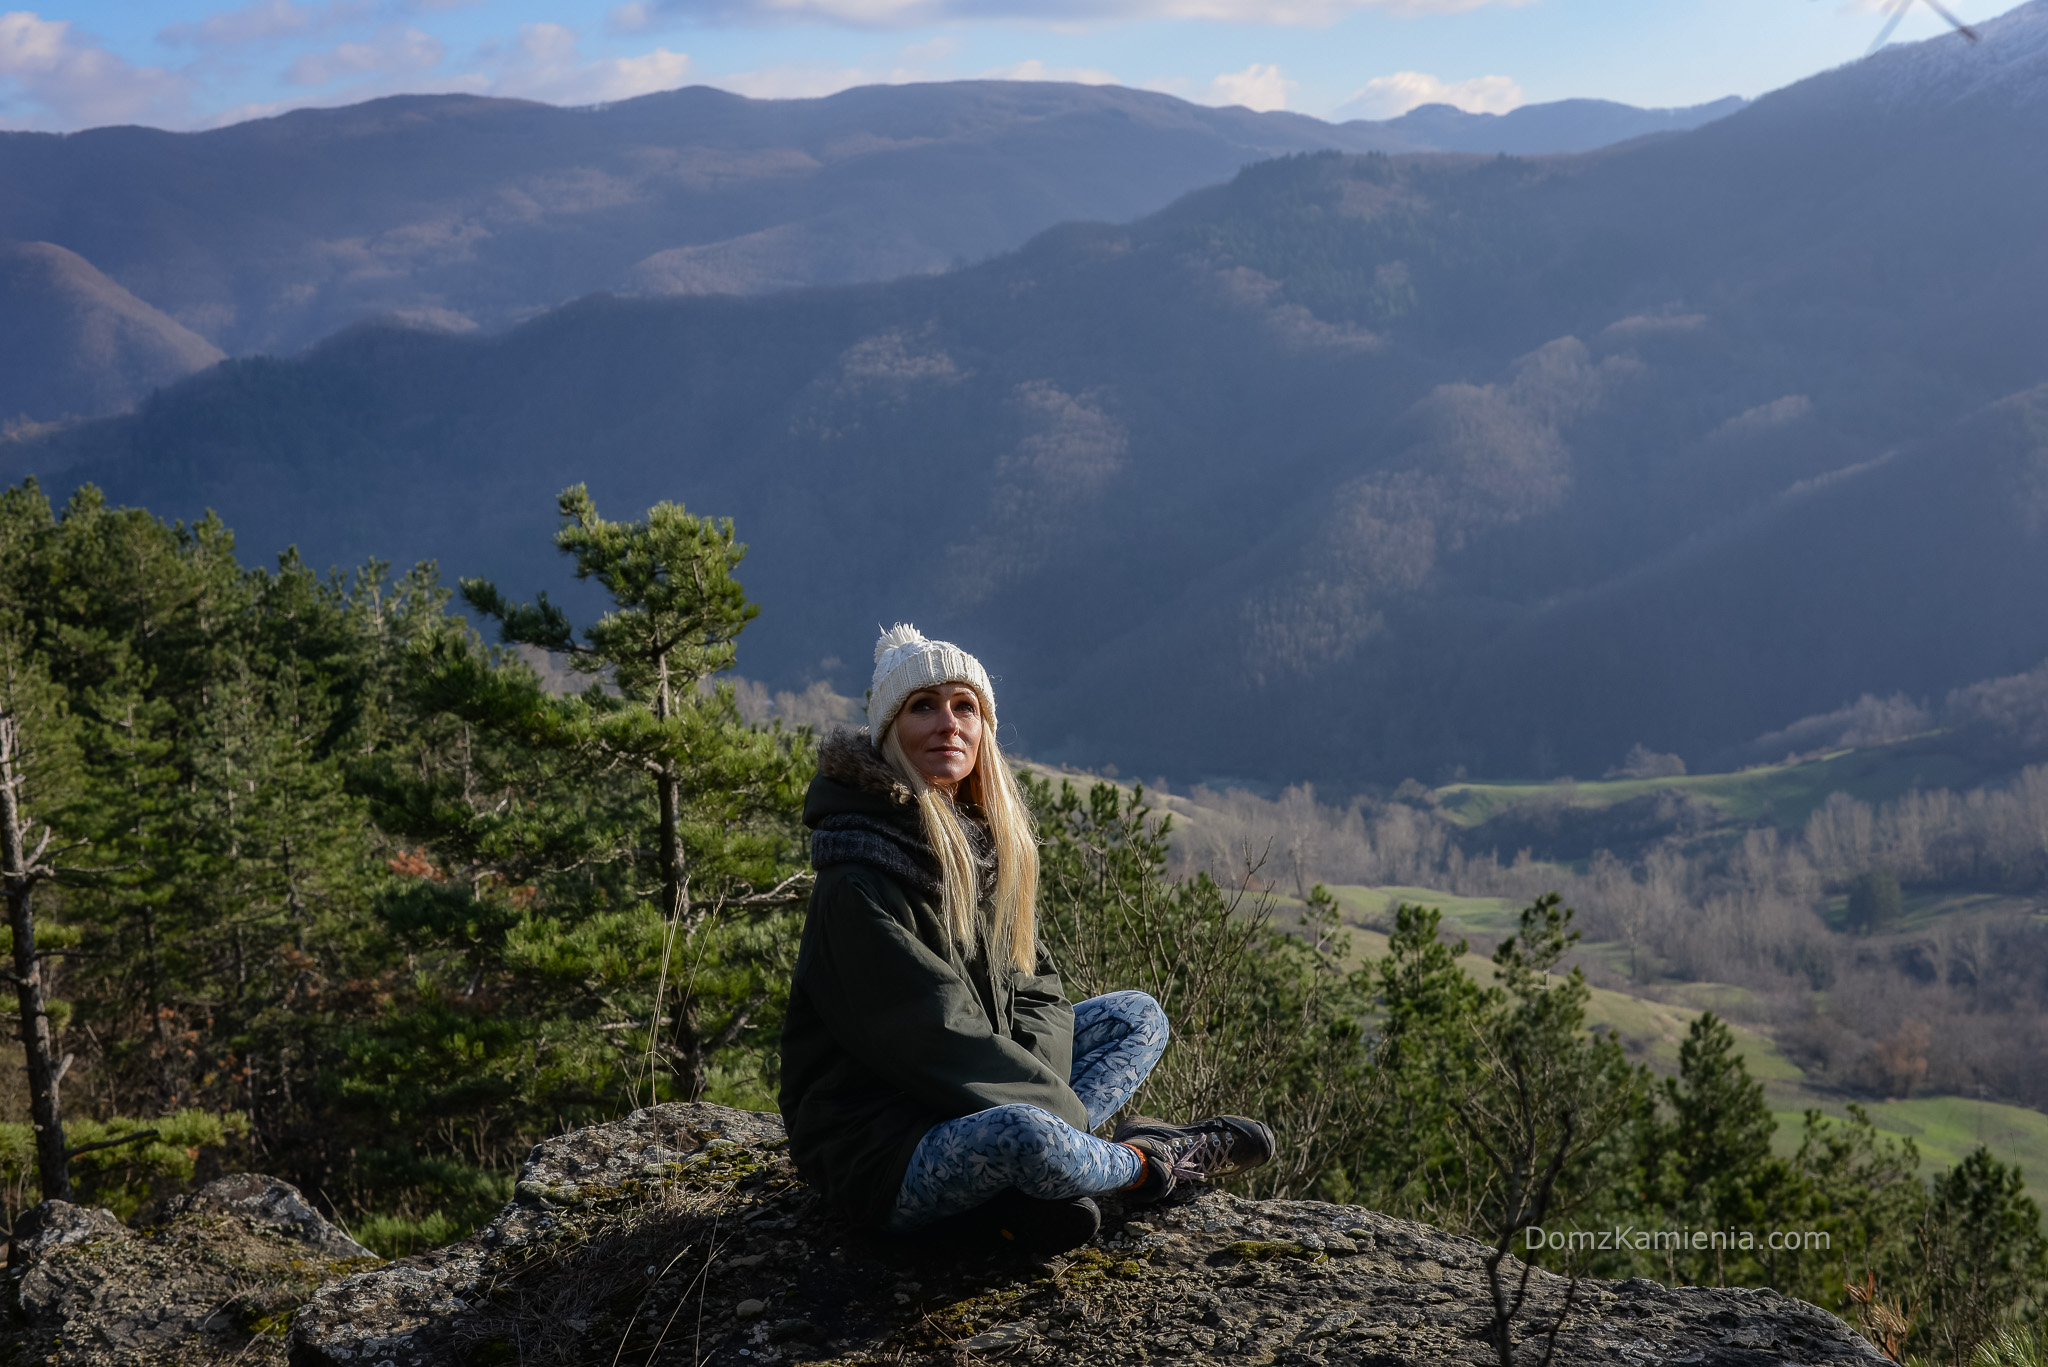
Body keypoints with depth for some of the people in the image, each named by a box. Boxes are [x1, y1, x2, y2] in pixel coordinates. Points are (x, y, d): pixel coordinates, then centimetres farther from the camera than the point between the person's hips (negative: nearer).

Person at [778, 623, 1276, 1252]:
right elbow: (930, 1037, -23)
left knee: (1137, 1016, 12)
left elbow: (1033, 988, 9)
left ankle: (1014, 1194, -10)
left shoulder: (986, 842, 7)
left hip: (975, 1103, 10)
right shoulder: (859, 884, -20)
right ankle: (1146, 1162, -2)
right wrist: (1057, 1108, -16)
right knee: (1026, 1135, -39)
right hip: (876, 1148, -10)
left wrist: (1036, 1080, -11)